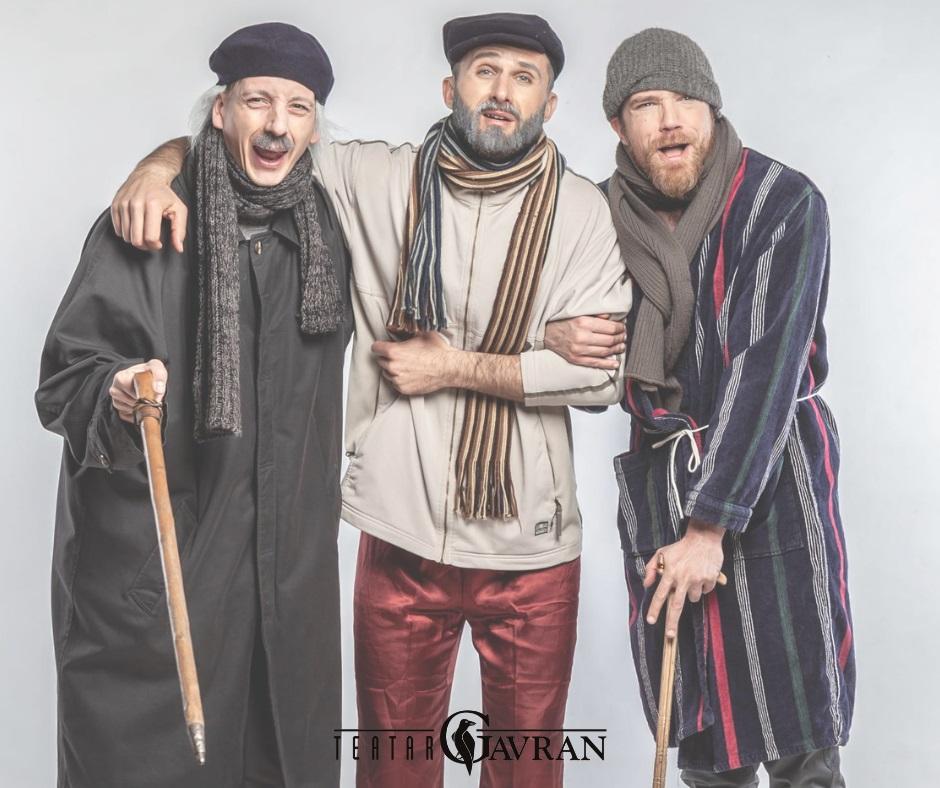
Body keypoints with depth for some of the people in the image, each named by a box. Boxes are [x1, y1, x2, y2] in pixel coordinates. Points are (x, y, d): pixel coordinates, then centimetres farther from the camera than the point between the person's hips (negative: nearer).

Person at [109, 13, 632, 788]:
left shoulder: (583, 211, -1)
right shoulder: (377, 179, 2)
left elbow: (606, 367, -8)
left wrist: (456, 367, -10)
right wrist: (161, 164, -12)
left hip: (532, 543, 0)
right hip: (402, 532, 1)